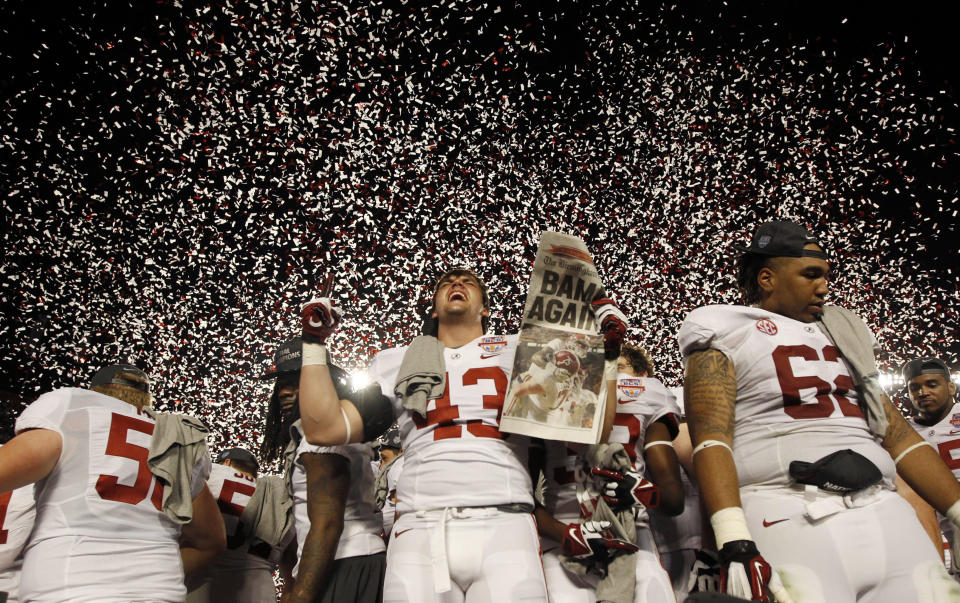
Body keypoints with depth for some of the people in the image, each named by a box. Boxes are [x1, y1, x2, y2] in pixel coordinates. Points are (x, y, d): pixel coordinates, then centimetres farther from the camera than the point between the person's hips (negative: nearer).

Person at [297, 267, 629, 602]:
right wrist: (314, 343, 13)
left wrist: (608, 353, 5)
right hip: (418, 532, 1)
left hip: (505, 527, 0)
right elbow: (324, 429, 10)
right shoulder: (398, 363, 18)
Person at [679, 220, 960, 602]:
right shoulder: (727, 335, 2)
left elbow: (897, 434, 20)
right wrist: (735, 545, -22)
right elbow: (711, 437, -11)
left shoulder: (840, 334, 22)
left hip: (884, 512, 7)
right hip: (785, 514, -6)